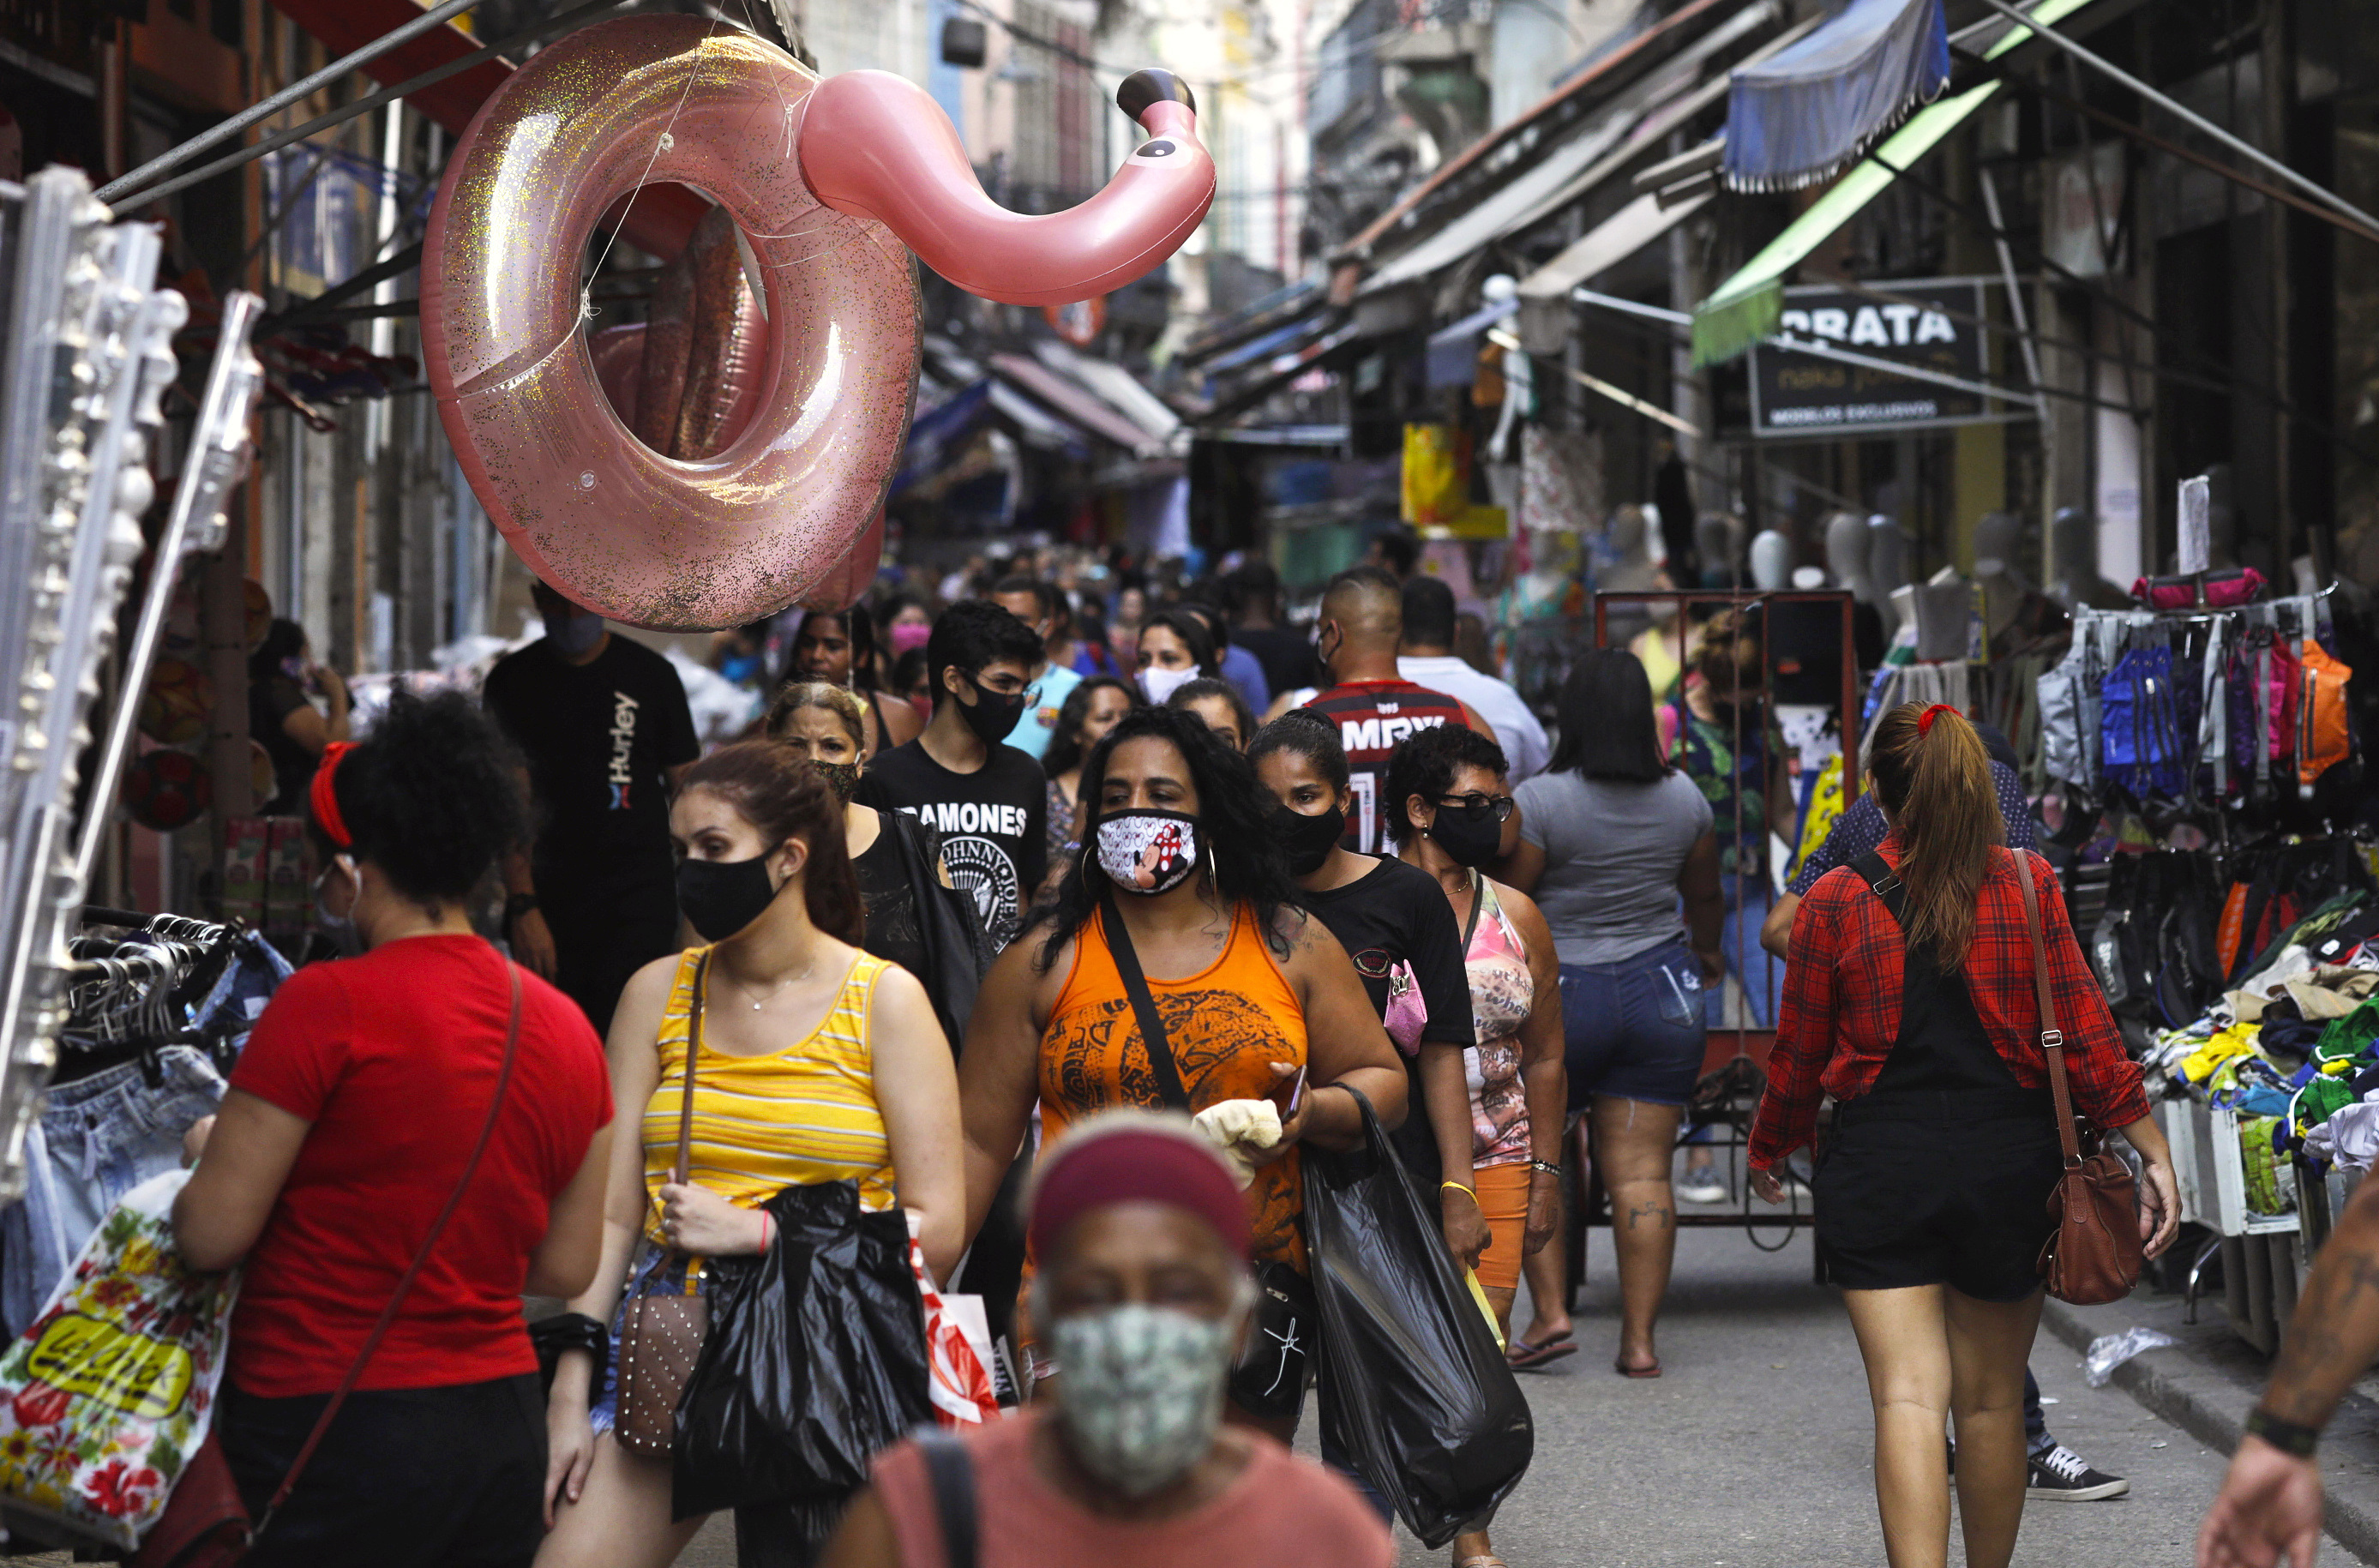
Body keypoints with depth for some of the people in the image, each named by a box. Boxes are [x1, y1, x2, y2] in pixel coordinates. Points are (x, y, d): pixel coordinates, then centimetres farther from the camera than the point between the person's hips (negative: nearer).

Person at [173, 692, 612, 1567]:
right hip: (502, 1433, 7)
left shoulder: (327, 1004, -13)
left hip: (329, 1433, -7)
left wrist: (212, 1150, 10)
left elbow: (211, 1236, -11)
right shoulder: (567, 1029, 6)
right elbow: (567, 1268, 12)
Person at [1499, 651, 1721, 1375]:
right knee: (1642, 1170, 3)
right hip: (1661, 991, 4)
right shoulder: (1683, 798, 3)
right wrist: (1706, 954, 38)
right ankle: (1640, 1337, 2)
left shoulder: (1540, 800, -12)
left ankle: (1550, 1311, 2)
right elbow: (1704, 894, 18)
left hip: (1558, 996, -4)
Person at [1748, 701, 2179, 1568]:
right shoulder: (2028, 884, -2)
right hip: (2008, 1163, 1)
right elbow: (2086, 1033, -3)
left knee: (1908, 1397, -6)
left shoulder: (1836, 898, -3)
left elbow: (1798, 1055, 5)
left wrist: (1767, 1153, 22)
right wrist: (2153, 1151, 4)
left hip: (1880, 1169, -1)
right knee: (1992, 1400, 14)